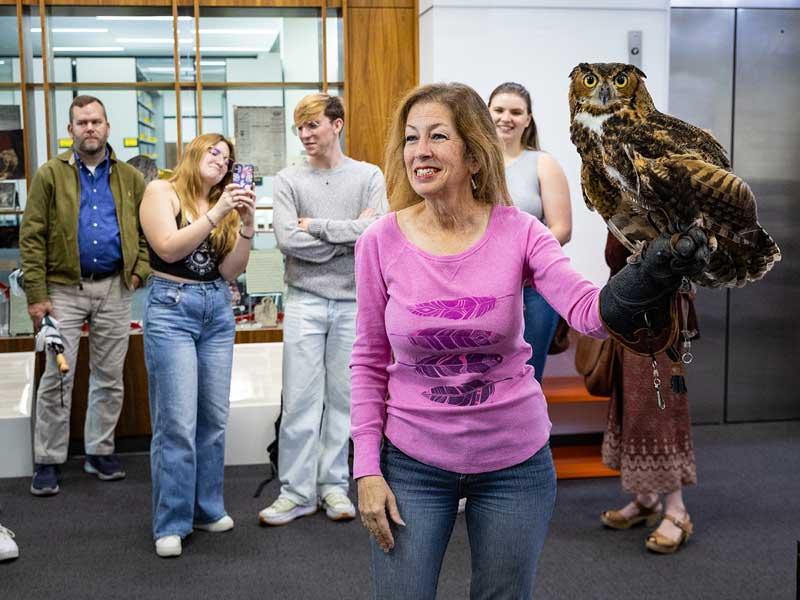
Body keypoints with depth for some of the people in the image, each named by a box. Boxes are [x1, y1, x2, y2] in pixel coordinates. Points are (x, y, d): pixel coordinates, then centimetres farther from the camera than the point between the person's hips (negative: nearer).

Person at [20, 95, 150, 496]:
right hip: (64, 289, -2)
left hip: (115, 289, 3)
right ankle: (48, 462, 10)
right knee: (56, 379, 0)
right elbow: (32, 237, -4)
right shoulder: (50, 175, 0)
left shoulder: (130, 178, 7)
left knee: (110, 378, 9)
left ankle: (100, 452, 22)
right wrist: (36, 295, -11)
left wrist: (140, 271, -6)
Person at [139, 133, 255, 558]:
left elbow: (230, 271, 6)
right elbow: (169, 249, -14)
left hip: (217, 309, 5)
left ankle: (208, 508, 21)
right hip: (171, 307, -5)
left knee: (214, 418, 8)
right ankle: (171, 524, 2)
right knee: (177, 423, -8)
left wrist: (246, 226, -7)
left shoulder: (224, 204, 12)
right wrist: (216, 214, -17)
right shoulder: (162, 191, 0)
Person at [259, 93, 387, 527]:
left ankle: (334, 485, 19)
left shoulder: (369, 177, 4)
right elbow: (287, 240, -10)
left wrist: (316, 225, -8)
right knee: (299, 400, 1)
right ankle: (296, 491, 10)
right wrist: (349, 235, -9)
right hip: (305, 301, 0)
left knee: (343, 398, 7)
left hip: (354, 302, 1)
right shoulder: (288, 181, 3)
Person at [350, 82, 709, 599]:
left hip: (514, 460, 1)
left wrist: (647, 279, -44)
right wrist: (367, 468, -4)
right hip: (412, 461, 0)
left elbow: (587, 310, -23)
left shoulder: (518, 232, -9)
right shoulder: (381, 242, -8)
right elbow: (369, 362, -1)